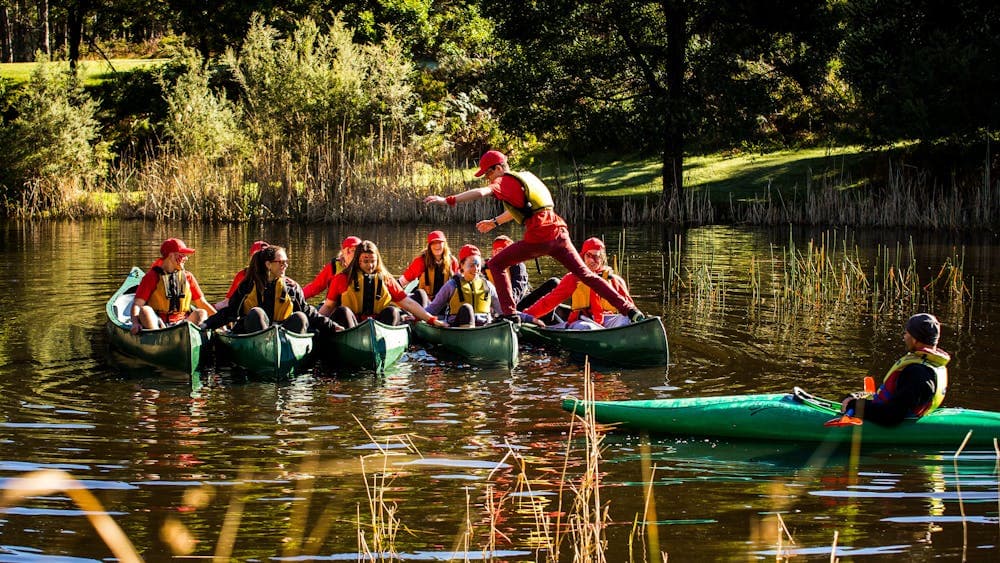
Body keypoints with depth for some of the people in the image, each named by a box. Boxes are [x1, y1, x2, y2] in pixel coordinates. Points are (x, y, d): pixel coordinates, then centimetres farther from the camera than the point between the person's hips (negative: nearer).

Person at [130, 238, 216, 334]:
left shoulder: (188, 277, 16)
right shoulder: (152, 277, 3)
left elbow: (202, 303, 16)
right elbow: (137, 304, -5)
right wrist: (135, 323, -25)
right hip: (157, 324, -3)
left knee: (201, 313, -22)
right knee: (145, 310, -31)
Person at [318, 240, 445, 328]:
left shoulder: (386, 280, 15)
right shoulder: (342, 279, 10)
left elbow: (408, 303, 11)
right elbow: (328, 306, 10)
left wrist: (432, 320, 3)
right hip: (349, 325, -2)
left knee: (392, 312, -21)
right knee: (342, 311, -27)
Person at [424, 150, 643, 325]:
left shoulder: (506, 182, 0)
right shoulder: (525, 177, 25)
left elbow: (480, 192, -17)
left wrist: (447, 200, -19)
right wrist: (494, 222, 47)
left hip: (538, 238, -8)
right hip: (559, 234, 8)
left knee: (497, 265, 9)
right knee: (586, 274, 10)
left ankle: (510, 314, 2)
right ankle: (629, 310, 1)